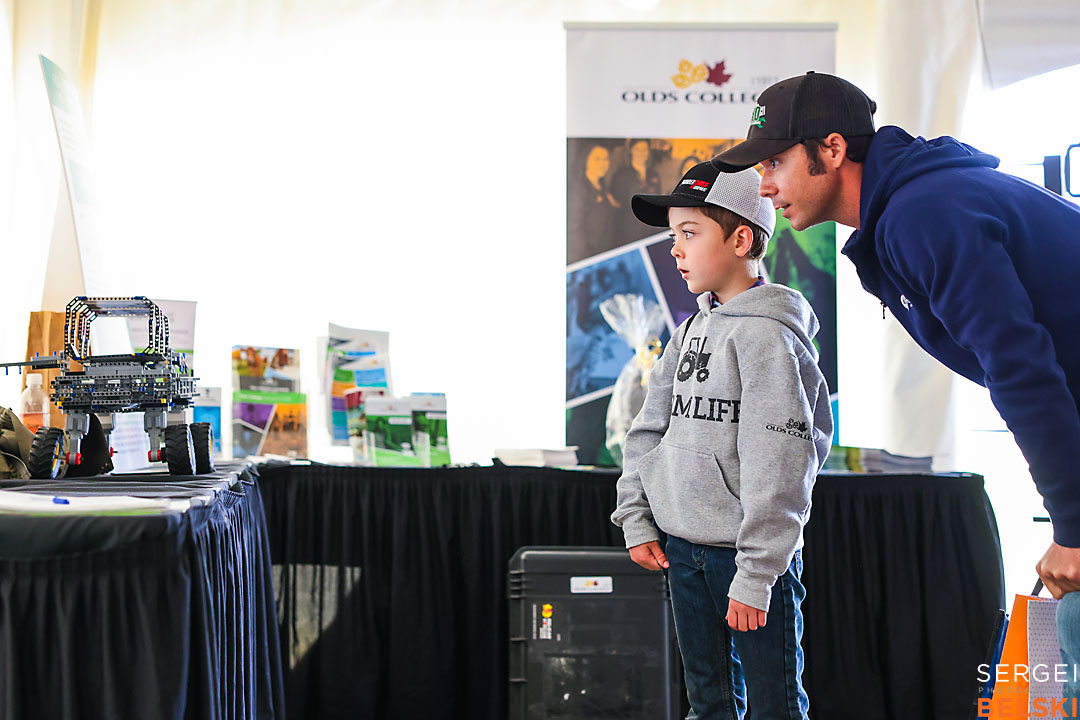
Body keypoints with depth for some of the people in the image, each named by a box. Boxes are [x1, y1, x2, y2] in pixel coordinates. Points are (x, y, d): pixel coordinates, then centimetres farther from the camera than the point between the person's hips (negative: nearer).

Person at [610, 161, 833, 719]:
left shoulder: (767, 335, -13)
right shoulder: (690, 332, 11)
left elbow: (777, 468, -18)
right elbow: (648, 430, 16)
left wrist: (755, 576, -20)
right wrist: (637, 522, 6)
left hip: (751, 553, -7)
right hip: (682, 549, 7)